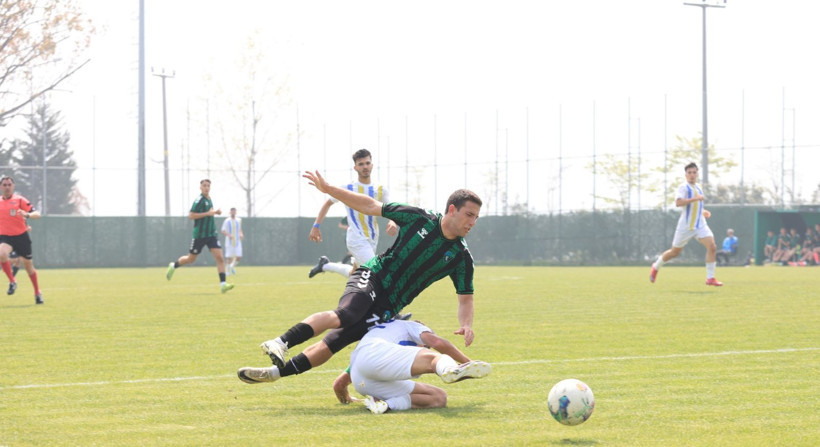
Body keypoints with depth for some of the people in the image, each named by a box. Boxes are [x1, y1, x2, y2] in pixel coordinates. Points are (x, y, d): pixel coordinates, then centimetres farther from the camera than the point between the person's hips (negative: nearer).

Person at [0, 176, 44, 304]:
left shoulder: (20, 200, -3)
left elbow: (37, 214, -10)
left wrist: (27, 215, -30)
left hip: (21, 236, -1)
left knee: (28, 265, 9)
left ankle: (37, 292, 28)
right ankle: (12, 281, -13)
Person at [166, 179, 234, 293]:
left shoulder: (209, 200, 11)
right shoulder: (199, 200, -13)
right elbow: (191, 216, -20)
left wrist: (215, 212, 9)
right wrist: (207, 213, -23)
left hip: (211, 234, 6)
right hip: (199, 235, -6)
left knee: (219, 257, -11)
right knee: (191, 259, 8)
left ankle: (223, 284, -16)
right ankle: (173, 266, 37)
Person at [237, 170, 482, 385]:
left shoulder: (461, 257, -1)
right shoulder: (421, 218, -3)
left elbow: (465, 298, 6)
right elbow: (370, 206, 4)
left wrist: (466, 324, -16)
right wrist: (327, 189, 2)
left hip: (388, 307, 2)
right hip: (372, 277, -2)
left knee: (329, 345, -9)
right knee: (343, 315, -33)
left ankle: (275, 372, -6)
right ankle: (280, 343, -40)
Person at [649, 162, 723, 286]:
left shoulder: (698, 188, 15)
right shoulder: (684, 188, -9)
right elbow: (678, 202, -27)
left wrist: (703, 211, 16)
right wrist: (695, 198, -29)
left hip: (700, 225, 5)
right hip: (685, 226, -5)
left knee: (712, 247, -15)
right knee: (675, 252, 7)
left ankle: (710, 278, -13)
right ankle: (656, 266, 34)